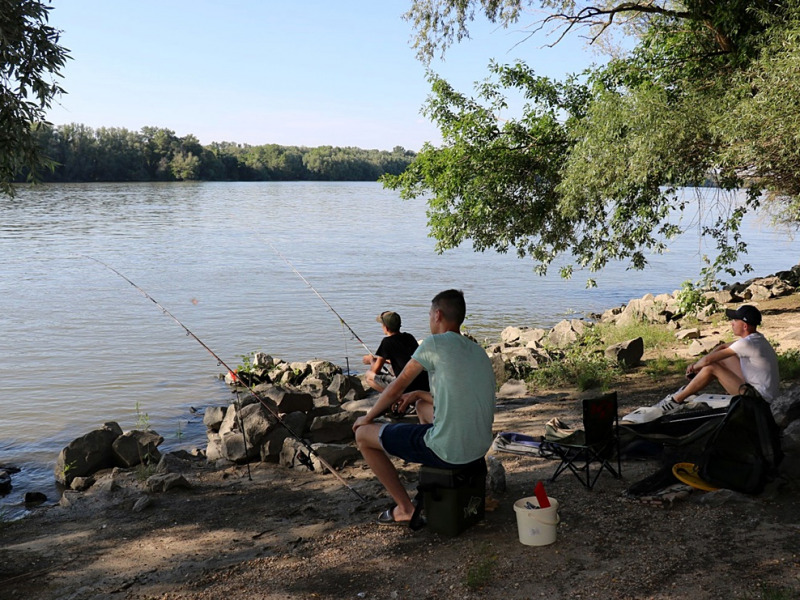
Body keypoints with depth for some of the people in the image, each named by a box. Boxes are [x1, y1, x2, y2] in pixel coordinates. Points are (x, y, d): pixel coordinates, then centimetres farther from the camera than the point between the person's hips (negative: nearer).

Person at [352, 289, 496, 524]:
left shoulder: (435, 344, -10)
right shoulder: (479, 352, 12)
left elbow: (396, 388, -4)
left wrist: (367, 418, 12)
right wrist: (419, 394, 28)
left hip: (449, 452, -8)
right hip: (480, 448, 8)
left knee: (363, 435, 7)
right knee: (423, 405, 35)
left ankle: (406, 508, 12)